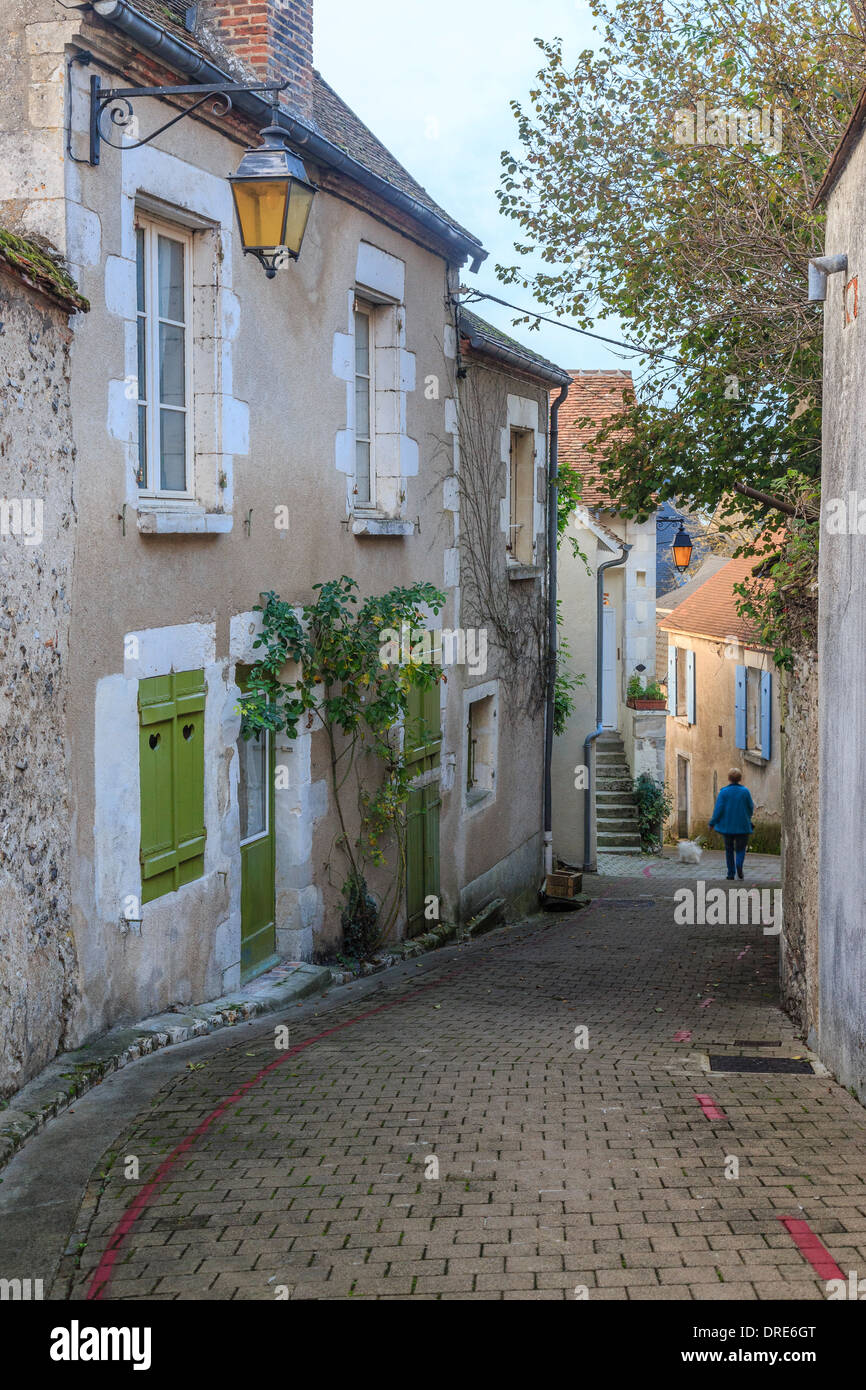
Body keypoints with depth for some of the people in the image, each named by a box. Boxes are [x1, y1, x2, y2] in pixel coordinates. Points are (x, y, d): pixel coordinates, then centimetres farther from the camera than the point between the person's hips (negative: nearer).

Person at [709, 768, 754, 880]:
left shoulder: (724, 792, -6)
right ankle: (739, 864, -21)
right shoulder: (745, 791, -4)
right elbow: (751, 808, 3)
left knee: (729, 849, 12)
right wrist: (748, 818, 22)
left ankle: (731, 873, 11)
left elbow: (718, 809, -9)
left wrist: (712, 823, 0)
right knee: (740, 848, 8)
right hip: (742, 825, 0)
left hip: (727, 825, 0)